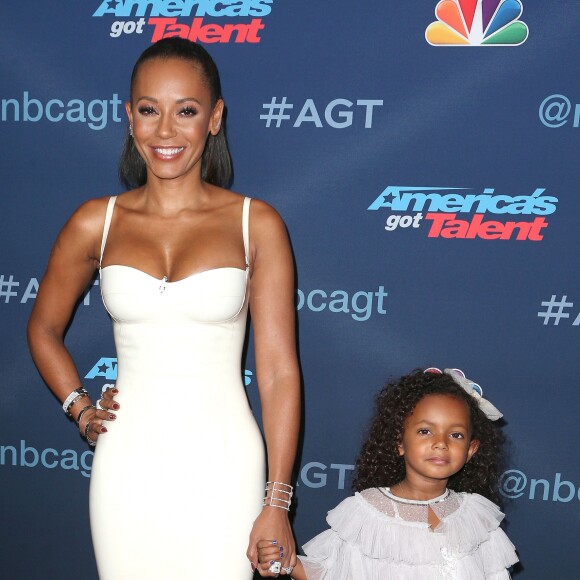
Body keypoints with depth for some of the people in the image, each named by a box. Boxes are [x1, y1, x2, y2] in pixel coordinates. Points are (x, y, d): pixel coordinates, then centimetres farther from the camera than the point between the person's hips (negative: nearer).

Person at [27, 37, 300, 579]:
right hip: (127, 465, 2)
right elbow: (44, 329, 18)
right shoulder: (95, 222, 2)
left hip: (223, 465, -2)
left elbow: (279, 371, -5)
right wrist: (80, 407, 4)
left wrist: (276, 505, -6)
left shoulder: (256, 224, -4)